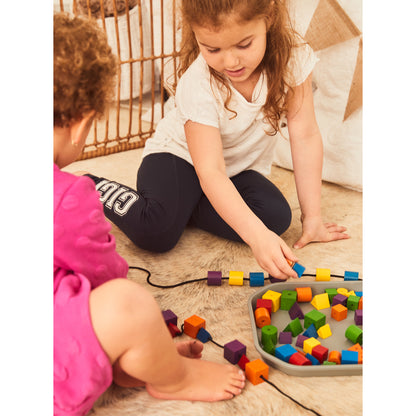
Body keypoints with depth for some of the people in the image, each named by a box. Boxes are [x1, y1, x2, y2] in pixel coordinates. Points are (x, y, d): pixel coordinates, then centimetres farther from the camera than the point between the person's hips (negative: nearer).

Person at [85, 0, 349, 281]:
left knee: (277, 217, -25)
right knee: (156, 232, -28)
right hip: (181, 155, -4)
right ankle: (90, 186, 2)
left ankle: (182, 206, -5)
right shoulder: (198, 85, -30)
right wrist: (257, 236, -48)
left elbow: (305, 136, -18)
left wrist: (312, 217, -18)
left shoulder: (292, 54, -23)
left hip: (240, 169, 4)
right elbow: (210, 172, -35)